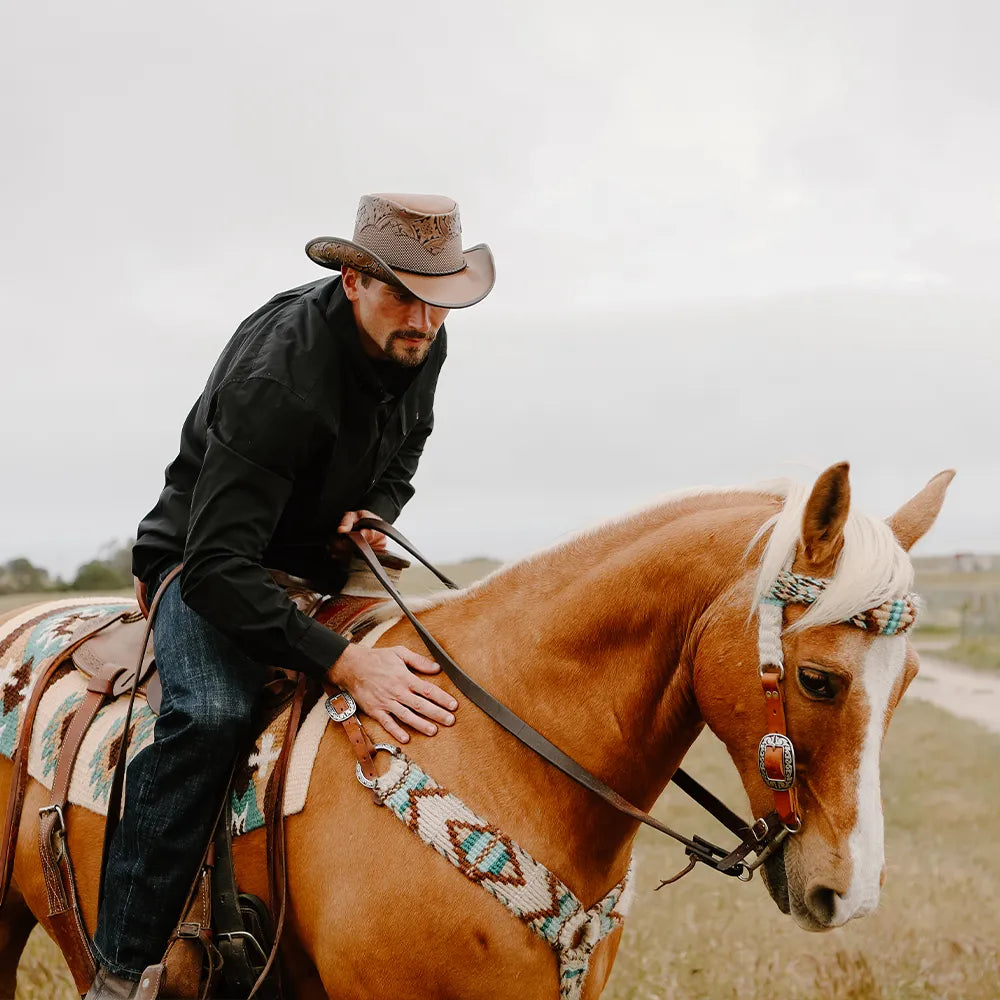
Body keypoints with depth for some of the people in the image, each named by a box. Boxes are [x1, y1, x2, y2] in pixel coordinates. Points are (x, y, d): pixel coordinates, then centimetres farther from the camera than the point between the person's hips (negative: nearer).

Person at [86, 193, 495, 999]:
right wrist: (345, 664, -49)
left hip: (329, 559, 8)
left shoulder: (422, 343, -10)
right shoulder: (277, 380, -35)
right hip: (210, 561, -8)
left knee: (439, 682, 0)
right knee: (212, 713, -35)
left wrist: (378, 512, -8)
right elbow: (218, 567, -40)